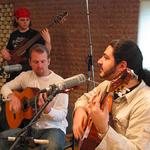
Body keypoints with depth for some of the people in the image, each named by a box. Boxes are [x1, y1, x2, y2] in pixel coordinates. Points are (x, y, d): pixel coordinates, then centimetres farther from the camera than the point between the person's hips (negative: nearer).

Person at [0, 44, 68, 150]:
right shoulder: (25, 76, 8)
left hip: (52, 127, -5)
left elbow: (62, 114, -12)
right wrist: (12, 96, -8)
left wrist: (48, 110, -34)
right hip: (29, 126, 5)